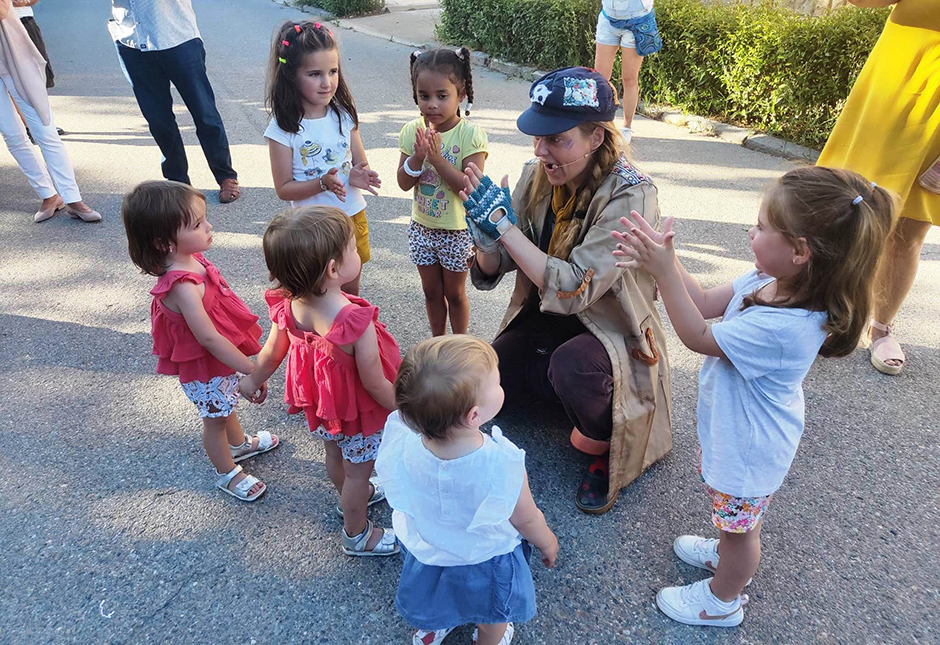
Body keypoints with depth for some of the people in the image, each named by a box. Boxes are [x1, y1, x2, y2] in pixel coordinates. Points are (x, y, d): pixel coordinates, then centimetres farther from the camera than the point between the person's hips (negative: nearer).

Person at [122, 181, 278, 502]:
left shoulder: (190, 259, -9)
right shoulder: (183, 287, -38)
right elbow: (209, 338, -37)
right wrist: (253, 370, -32)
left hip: (222, 356, 8)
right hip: (205, 368, -8)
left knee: (226, 404, 31)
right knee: (215, 418, 15)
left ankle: (240, 443, 58)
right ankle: (228, 473, 39)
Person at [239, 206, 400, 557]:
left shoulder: (288, 305, -22)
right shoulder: (357, 322, -41)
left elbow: (272, 353, -5)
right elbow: (375, 383, -29)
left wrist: (253, 381, 15)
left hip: (320, 400, 6)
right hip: (359, 411, -6)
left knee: (336, 456, 31)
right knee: (358, 471, 19)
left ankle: (352, 497, 62)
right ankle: (357, 535, 44)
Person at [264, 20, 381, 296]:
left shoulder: (344, 116, -3)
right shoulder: (283, 129, -14)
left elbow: (362, 165, 7)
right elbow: (284, 189, -11)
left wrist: (359, 177, -17)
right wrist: (322, 183, -27)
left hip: (352, 216, 4)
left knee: (351, 291, 18)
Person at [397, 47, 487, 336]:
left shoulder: (470, 134, -17)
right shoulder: (412, 131, -5)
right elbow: (404, 183, -6)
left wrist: (437, 157, -31)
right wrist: (418, 156, -24)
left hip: (457, 229, -4)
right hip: (422, 227, 4)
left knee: (454, 292, 13)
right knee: (431, 291, 19)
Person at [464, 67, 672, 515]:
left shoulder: (629, 195, -22)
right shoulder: (536, 177, -5)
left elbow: (573, 289, -31)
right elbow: (490, 273, -2)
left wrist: (503, 222, -29)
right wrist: (486, 238, -25)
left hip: (609, 331, -6)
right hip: (544, 321, 6)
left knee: (572, 365, -37)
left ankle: (602, 445, -3)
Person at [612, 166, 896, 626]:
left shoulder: (782, 327, -40)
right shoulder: (770, 280, -14)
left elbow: (698, 337, -30)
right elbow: (708, 303, -5)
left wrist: (664, 273, -32)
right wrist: (664, 259, -18)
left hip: (748, 448, -8)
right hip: (741, 430, 8)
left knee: (738, 525, 19)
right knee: (739, 515, 34)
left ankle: (722, 600, 45)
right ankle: (733, 555, 61)